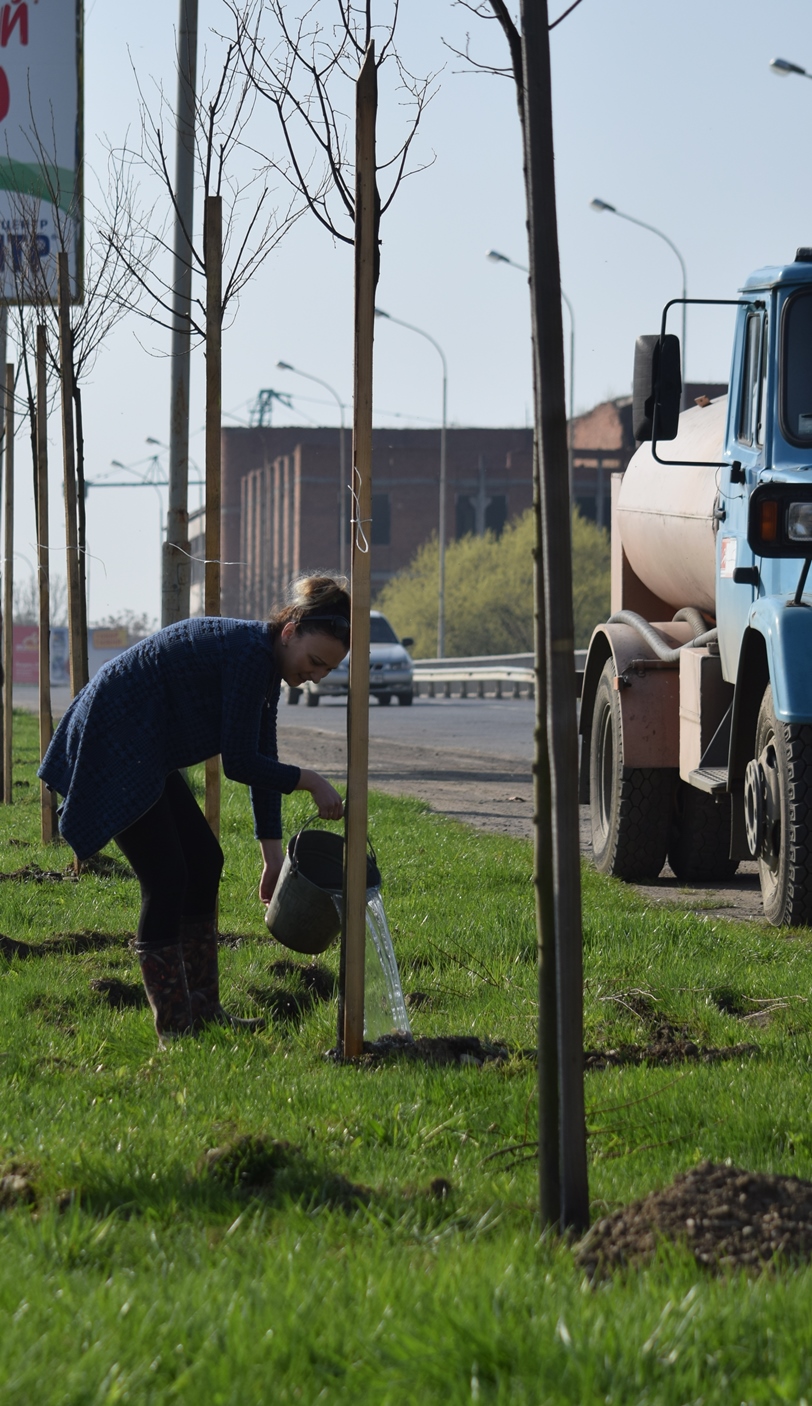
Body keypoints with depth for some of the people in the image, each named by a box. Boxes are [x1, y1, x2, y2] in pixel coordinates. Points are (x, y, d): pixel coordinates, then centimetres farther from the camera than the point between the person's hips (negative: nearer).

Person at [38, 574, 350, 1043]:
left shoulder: (265, 661, 7)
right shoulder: (249, 654, -23)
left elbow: (261, 761, 13)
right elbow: (239, 763, -22)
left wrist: (273, 855, 13)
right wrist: (309, 781, -10)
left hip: (143, 753, 11)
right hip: (113, 751, -11)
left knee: (204, 861, 11)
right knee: (166, 878, -11)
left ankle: (203, 1010, 16)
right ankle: (174, 1027, -7)